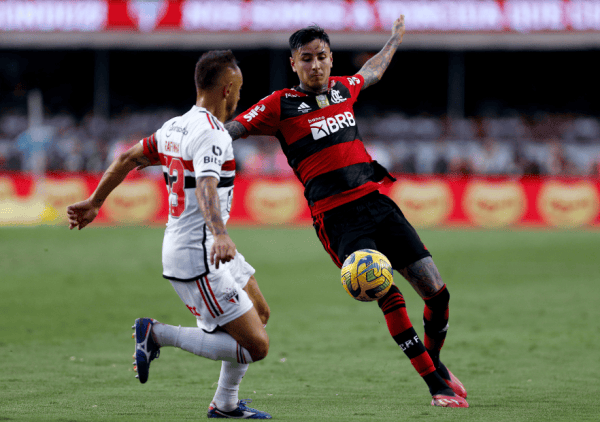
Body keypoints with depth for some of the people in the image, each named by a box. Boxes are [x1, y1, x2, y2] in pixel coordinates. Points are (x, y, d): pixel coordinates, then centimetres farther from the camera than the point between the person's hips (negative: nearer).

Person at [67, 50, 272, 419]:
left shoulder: (176, 127, 10)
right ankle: (158, 334, -5)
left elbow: (128, 159, 19)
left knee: (259, 313, 23)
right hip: (197, 260, -10)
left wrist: (94, 203, 30)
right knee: (256, 346, -11)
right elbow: (206, 188, -36)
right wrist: (220, 236, -51)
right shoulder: (212, 136, -19)